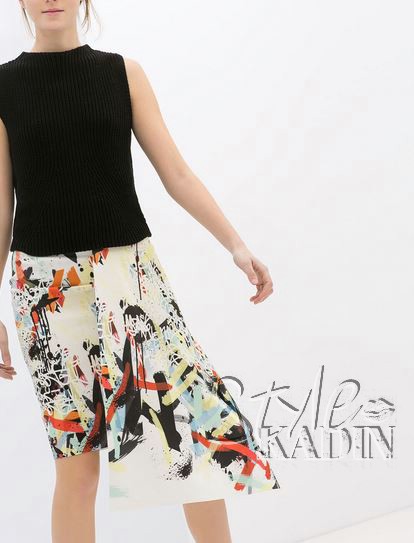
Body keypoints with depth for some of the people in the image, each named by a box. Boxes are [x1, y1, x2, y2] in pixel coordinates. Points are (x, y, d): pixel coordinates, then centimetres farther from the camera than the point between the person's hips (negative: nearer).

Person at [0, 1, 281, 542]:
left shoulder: (123, 72, 6)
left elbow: (176, 173, 4)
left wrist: (237, 245, -5)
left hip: (131, 269, 2)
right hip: (49, 284, -1)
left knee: (198, 413, -3)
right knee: (78, 457, 1)